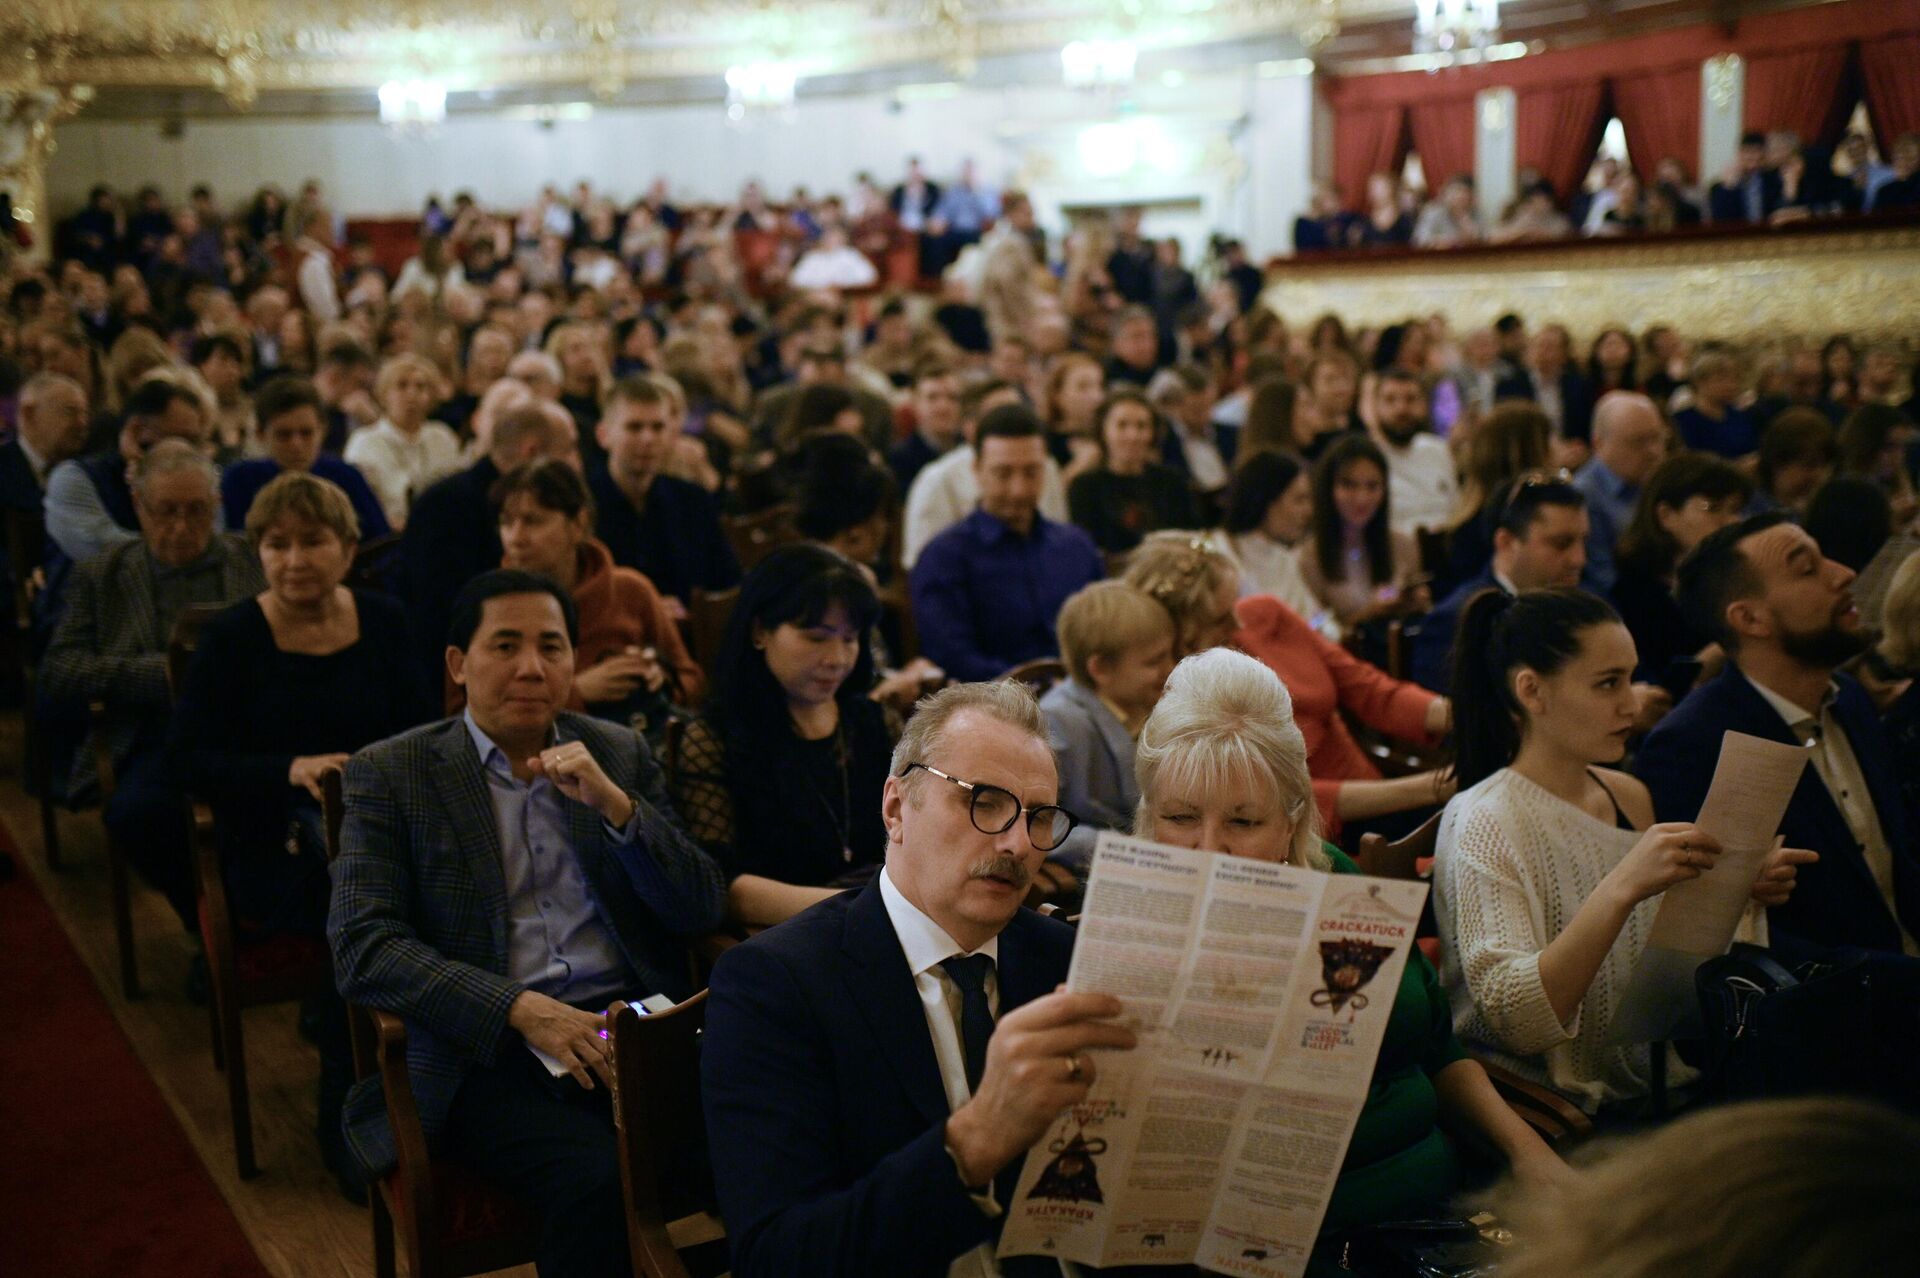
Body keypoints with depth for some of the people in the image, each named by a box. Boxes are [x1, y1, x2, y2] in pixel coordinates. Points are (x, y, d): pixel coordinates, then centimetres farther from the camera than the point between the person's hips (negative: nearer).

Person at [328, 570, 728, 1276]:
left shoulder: (621, 755, 14)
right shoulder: (390, 774, 4)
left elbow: (703, 911, 8)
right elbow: (361, 949, -7)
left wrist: (614, 804, -9)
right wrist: (521, 1010, -19)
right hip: (489, 1050, -3)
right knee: (595, 1181, -32)